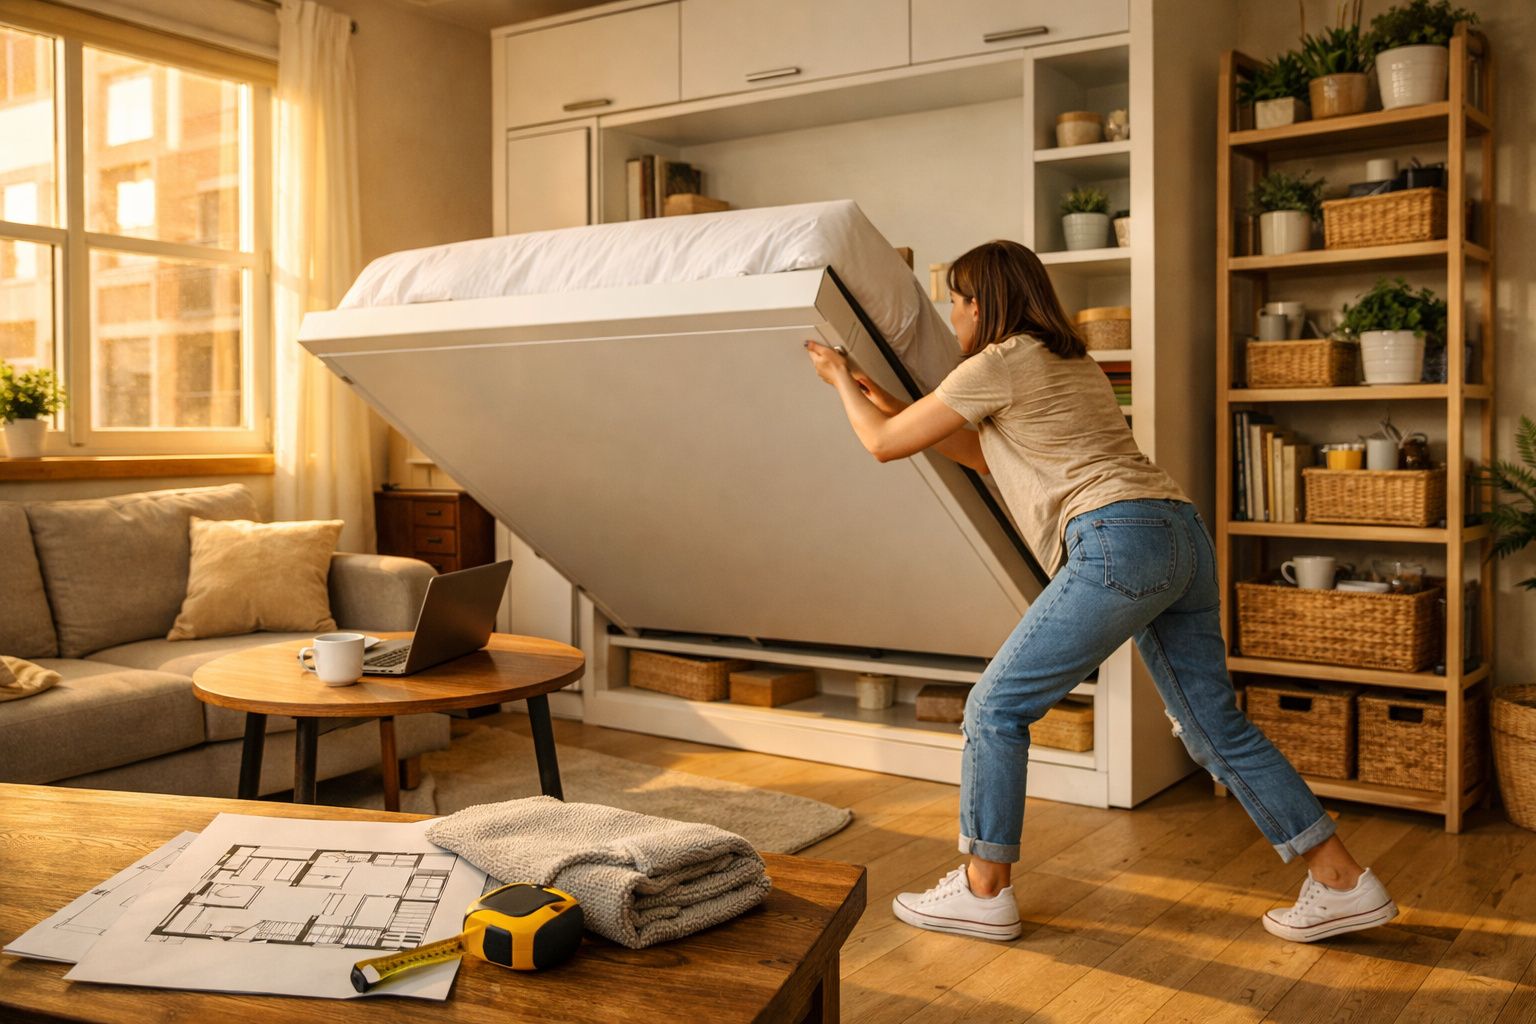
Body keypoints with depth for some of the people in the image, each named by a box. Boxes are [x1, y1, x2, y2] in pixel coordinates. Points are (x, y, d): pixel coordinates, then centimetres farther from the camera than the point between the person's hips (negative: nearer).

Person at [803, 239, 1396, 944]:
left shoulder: (998, 363, 0)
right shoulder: (1068, 359, 27)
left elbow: (884, 445, 5)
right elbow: (988, 457, 35)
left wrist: (840, 380, 23)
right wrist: (888, 402, 35)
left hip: (1119, 543, -9)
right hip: (1181, 536, 9)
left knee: (996, 707, 2)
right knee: (1215, 726, 14)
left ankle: (984, 891, 11)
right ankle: (1343, 883, 17)